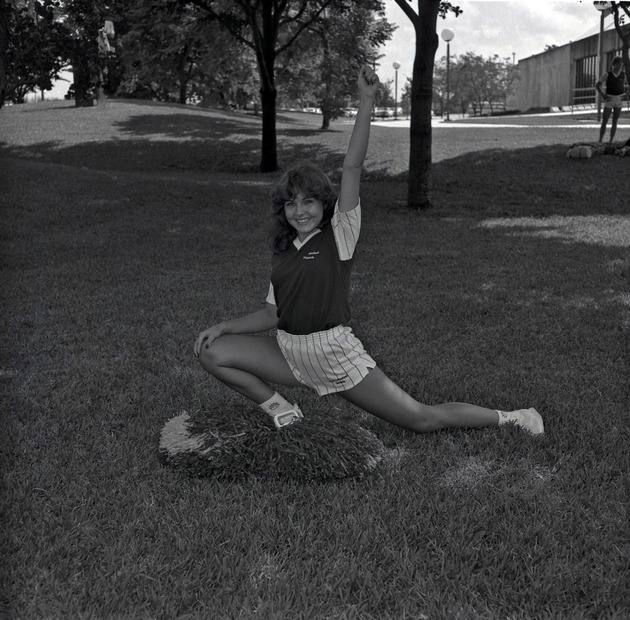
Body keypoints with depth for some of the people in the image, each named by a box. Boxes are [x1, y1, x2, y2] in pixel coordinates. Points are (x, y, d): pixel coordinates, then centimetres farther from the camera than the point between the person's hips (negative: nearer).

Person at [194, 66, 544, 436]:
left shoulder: (340, 235, -4)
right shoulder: (283, 253, 11)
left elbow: (353, 168, -15)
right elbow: (272, 314, 13)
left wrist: (367, 102, -23)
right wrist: (224, 327, 1)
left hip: (334, 351, -5)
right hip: (289, 352, 6)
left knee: (423, 420, -6)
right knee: (212, 352, -8)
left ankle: (509, 419, 15)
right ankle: (282, 411, 2)